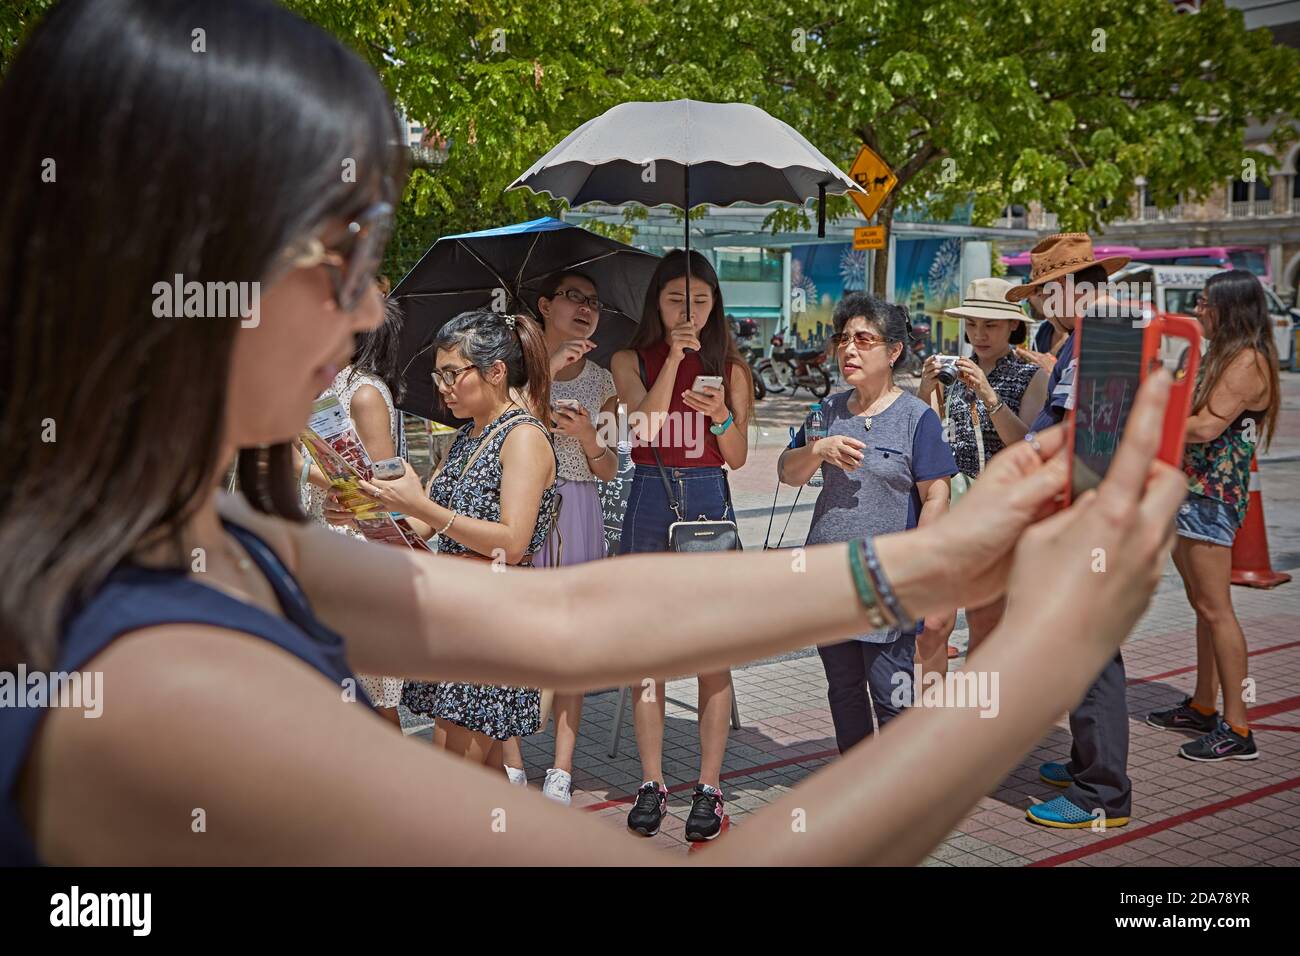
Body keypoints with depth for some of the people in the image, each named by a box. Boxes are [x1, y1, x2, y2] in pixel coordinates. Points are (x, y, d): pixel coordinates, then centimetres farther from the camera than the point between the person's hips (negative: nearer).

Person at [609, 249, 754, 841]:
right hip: (650, 501, 0)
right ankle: (652, 784, 13)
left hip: (709, 502, 0)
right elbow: (646, 426, -11)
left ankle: (709, 788, 8)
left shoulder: (729, 366, 8)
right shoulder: (630, 361, 6)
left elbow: (737, 457, 5)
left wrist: (721, 414, -14)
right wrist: (674, 357, -15)